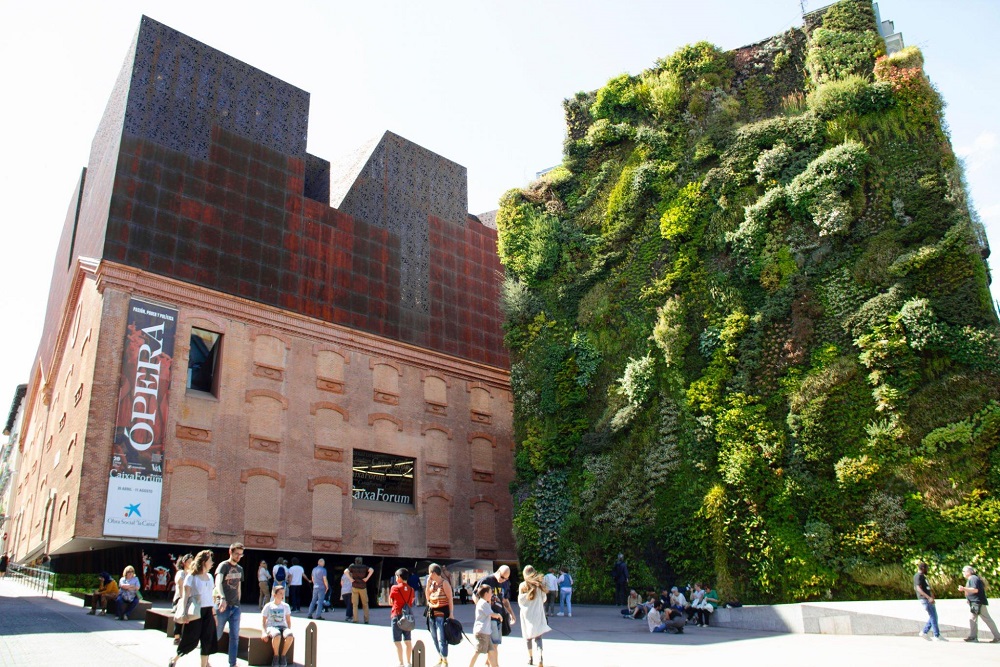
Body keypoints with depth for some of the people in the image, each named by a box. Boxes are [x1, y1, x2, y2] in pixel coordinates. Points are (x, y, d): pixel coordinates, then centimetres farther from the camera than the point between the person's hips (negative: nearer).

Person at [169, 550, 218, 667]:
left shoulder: (210, 577, 12)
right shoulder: (191, 577, -6)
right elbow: (185, 595, -9)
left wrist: (214, 613, 14)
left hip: (208, 611, 5)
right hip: (195, 611, -5)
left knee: (207, 639, 1)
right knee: (192, 639, 0)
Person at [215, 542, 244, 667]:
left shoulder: (240, 569, 13)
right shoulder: (223, 565, -8)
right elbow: (218, 582, -25)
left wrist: (238, 603, 17)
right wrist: (222, 598, -40)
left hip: (235, 607, 5)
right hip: (223, 606, -5)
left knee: (235, 637, 4)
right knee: (216, 635, 4)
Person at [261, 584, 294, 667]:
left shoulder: (286, 606, 14)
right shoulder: (268, 606, 6)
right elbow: (263, 622, 6)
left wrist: (289, 631, -1)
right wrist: (264, 632, -11)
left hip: (283, 627, 2)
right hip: (271, 627, -2)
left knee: (290, 636, -36)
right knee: (277, 635, -41)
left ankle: (283, 655, -12)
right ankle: (276, 655, -15)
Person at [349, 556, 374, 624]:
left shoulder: (352, 567, 5)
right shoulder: (364, 567, 5)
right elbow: (371, 570, -11)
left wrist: (350, 579, -6)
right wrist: (367, 578, -6)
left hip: (354, 587, 0)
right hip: (363, 587, 0)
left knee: (355, 604, 4)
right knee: (365, 604, 8)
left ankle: (355, 619, -3)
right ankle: (366, 619, 4)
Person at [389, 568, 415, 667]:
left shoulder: (395, 588, -9)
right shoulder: (411, 590, 4)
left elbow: (390, 602, 0)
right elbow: (412, 603, 4)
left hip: (397, 615, -5)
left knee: (397, 641, 2)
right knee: (407, 640, 12)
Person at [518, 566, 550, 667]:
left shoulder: (522, 585, -6)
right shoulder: (539, 584, -1)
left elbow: (520, 601, -4)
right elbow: (544, 599, 6)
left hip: (526, 613, -1)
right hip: (538, 613, 1)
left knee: (528, 636, 14)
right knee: (538, 636, -2)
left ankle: (530, 657, 22)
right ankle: (540, 657, -21)